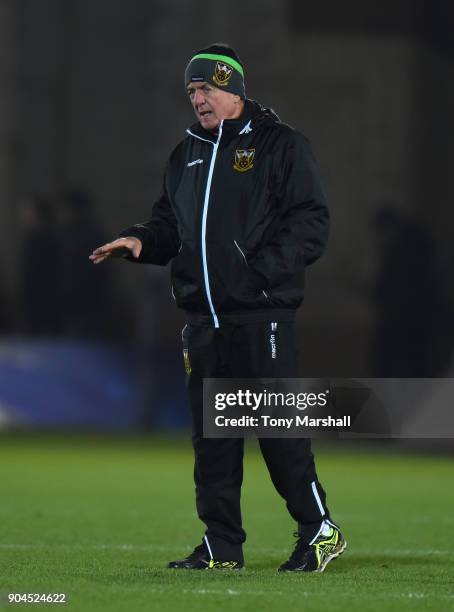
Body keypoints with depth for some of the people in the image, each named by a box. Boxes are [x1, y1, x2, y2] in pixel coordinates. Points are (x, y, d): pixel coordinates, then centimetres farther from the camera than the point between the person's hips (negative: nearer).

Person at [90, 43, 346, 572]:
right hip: (203, 317, 6)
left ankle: (320, 530, 4)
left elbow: (310, 223, -8)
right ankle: (221, 546, 12)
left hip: (261, 315, -6)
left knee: (277, 427, -8)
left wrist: (263, 269, -19)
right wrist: (141, 240, 3)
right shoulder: (187, 155, 18)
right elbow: (170, 223, 25)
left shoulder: (280, 146, -2)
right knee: (210, 432, 6)